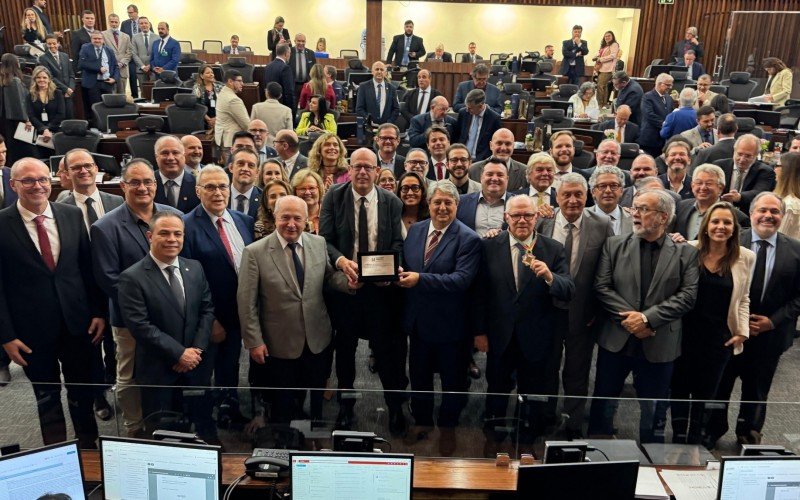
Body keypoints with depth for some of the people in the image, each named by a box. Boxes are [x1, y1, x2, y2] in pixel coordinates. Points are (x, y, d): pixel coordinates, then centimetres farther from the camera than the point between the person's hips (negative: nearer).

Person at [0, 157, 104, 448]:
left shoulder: (72, 215, 0)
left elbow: (89, 267, 4)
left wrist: (99, 312, 2)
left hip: (77, 323, 2)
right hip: (33, 329, -2)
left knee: (82, 392, 15)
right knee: (47, 397, 15)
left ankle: (89, 448, 34)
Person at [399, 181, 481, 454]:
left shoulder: (468, 239, -16)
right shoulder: (415, 230, 2)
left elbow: (462, 279, -26)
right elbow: (405, 265, 10)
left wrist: (420, 279, -32)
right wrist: (399, 275, -14)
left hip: (450, 324, -5)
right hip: (418, 320, 5)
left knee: (452, 380, 16)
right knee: (419, 375, 22)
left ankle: (447, 427, 39)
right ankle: (422, 420, 45)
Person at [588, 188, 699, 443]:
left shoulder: (686, 253, 1)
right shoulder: (614, 245, 3)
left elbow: (688, 295, -7)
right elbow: (602, 287, -3)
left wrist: (647, 317, -16)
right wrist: (630, 317, -14)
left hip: (658, 344, -1)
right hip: (616, 340, 1)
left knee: (654, 411, 12)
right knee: (603, 405, 11)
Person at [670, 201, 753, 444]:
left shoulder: (745, 257, -1)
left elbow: (743, 298, 6)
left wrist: (743, 330, -1)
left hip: (720, 337, 1)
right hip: (686, 332, -1)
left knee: (705, 392, 14)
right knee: (679, 387, 10)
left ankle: (694, 441, 31)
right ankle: (679, 438, 28)